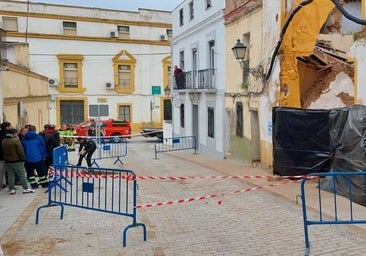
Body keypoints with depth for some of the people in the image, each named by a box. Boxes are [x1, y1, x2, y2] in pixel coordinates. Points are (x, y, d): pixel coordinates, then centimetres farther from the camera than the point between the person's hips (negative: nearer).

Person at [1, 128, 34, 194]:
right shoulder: (16, 140, -15)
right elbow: (20, 151, -15)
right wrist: (23, 159, -6)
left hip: (7, 161, 6)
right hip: (16, 161, -6)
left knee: (10, 176, 9)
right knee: (22, 175, 1)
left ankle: (12, 189, 10)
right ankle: (25, 189, 4)